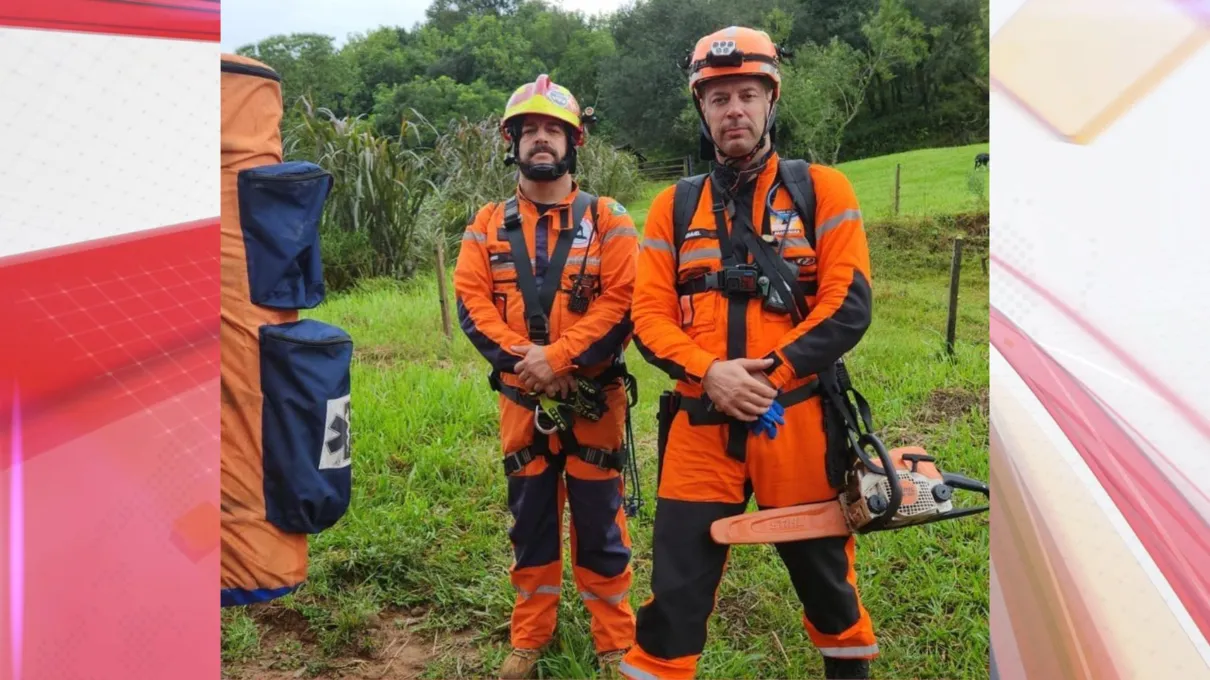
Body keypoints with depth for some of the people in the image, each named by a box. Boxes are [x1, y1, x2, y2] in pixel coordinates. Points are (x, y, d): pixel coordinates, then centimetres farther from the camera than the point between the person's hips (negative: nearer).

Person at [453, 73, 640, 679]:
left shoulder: (607, 220, -1)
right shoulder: (488, 226, 6)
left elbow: (622, 302, -11)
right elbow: (471, 301, -3)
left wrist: (557, 358, -20)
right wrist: (521, 358, -18)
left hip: (592, 397, -2)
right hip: (521, 398, 3)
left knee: (599, 524, 7)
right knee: (531, 520, 14)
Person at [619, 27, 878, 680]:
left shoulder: (821, 190, 3)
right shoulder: (674, 206, 9)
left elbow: (849, 303, -6)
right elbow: (648, 314, 2)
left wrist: (773, 374, -16)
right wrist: (709, 373, -16)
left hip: (796, 417, -1)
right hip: (700, 422, 1)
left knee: (822, 568, 17)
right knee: (677, 582, 3)